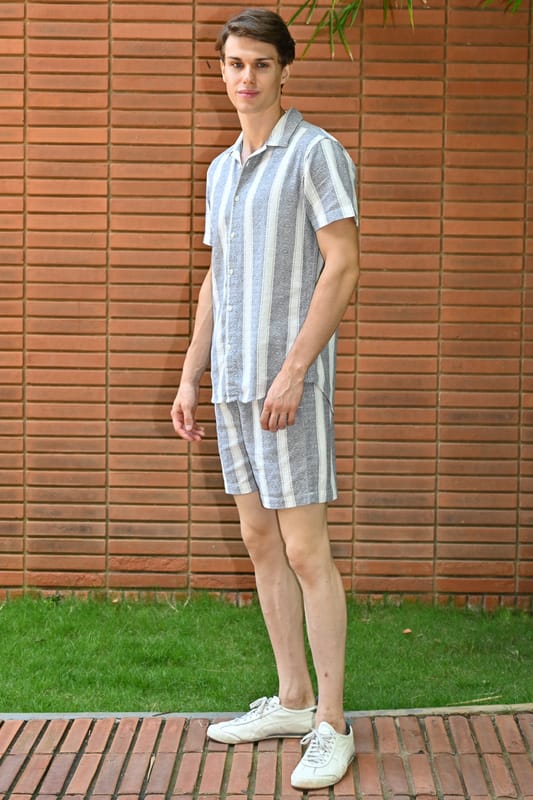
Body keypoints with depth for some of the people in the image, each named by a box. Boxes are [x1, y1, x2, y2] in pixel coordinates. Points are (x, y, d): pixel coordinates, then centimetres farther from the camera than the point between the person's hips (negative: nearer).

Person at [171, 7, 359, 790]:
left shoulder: (317, 152, -10)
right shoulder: (224, 170, 15)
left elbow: (343, 268, -16)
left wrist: (292, 372, -22)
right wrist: (189, 379, 13)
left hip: (290, 381, -8)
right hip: (234, 381, 8)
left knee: (305, 551, -8)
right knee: (261, 542, 11)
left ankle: (331, 727, -2)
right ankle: (292, 701, 21)